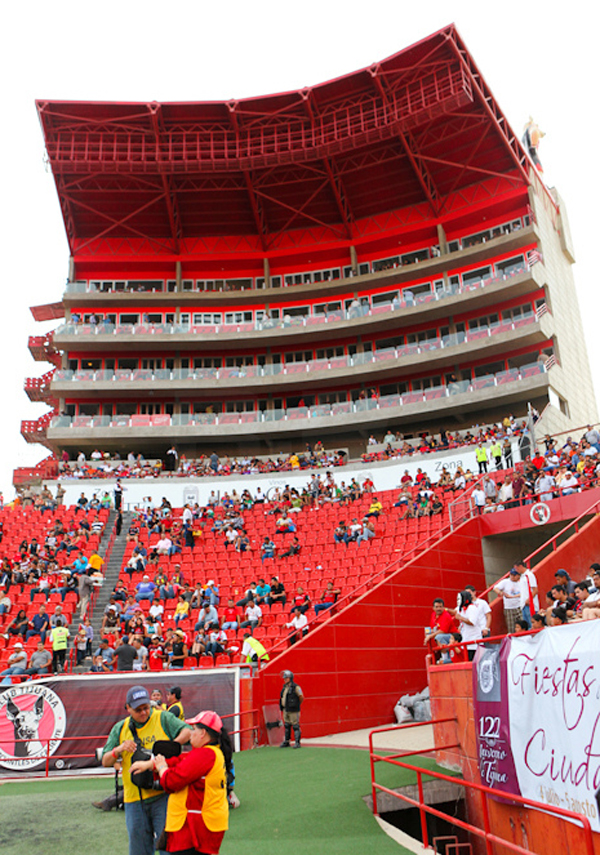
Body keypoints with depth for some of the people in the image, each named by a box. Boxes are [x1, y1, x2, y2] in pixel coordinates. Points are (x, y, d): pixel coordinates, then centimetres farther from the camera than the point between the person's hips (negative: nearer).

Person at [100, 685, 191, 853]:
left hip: (163, 794, -3)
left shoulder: (162, 718, 0)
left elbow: (187, 732, -10)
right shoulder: (120, 729, 10)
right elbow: (105, 762, 8)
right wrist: (119, 749, -11)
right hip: (135, 798, 4)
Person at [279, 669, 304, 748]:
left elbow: (301, 697, -6)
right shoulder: (285, 687, 9)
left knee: (296, 726, -3)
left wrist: (296, 705, 7)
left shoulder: (295, 687, -13)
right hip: (286, 710, 7)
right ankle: (286, 742, 21)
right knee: (286, 726, 12)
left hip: (293, 711, -7)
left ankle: (297, 743, 2)